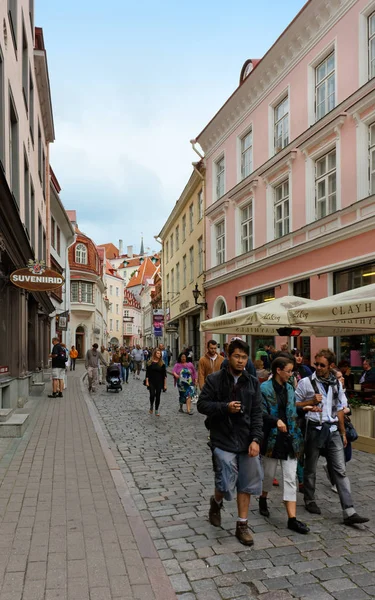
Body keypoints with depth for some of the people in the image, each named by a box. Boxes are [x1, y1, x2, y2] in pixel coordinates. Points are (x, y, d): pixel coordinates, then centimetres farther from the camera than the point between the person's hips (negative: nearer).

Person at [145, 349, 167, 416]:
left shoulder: (162, 363, 1)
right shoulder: (150, 363, -1)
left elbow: (164, 375, 3)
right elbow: (147, 373, 1)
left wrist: (165, 384, 0)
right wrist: (147, 381, -7)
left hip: (159, 382, 1)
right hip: (151, 382, -1)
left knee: (158, 396, 3)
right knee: (152, 395, -10)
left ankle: (156, 410, 15)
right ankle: (151, 406, 20)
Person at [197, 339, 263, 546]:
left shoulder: (252, 382, 4)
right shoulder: (214, 379, -6)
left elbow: (257, 413, 3)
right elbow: (202, 404, -5)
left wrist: (256, 439, -7)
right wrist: (225, 407, -19)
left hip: (247, 442, 4)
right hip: (223, 441, -3)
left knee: (246, 485, 9)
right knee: (226, 486, -3)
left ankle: (242, 525, 25)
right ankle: (216, 502, 32)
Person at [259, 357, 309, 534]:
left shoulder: (289, 388, 8)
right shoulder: (265, 388, -12)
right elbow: (262, 413, -17)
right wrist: (276, 421, -30)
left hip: (290, 438, 5)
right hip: (272, 437, -5)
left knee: (290, 478, 2)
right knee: (269, 473, 13)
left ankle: (292, 519, 4)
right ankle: (263, 499, 42)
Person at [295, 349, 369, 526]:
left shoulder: (336, 384, 7)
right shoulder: (306, 382, -5)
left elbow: (340, 410, 13)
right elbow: (294, 405, 0)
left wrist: (343, 433, 13)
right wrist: (311, 402, -15)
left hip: (333, 430, 3)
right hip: (314, 429, -3)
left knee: (340, 470, -1)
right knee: (311, 468, 12)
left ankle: (349, 512, -1)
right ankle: (309, 500, 32)